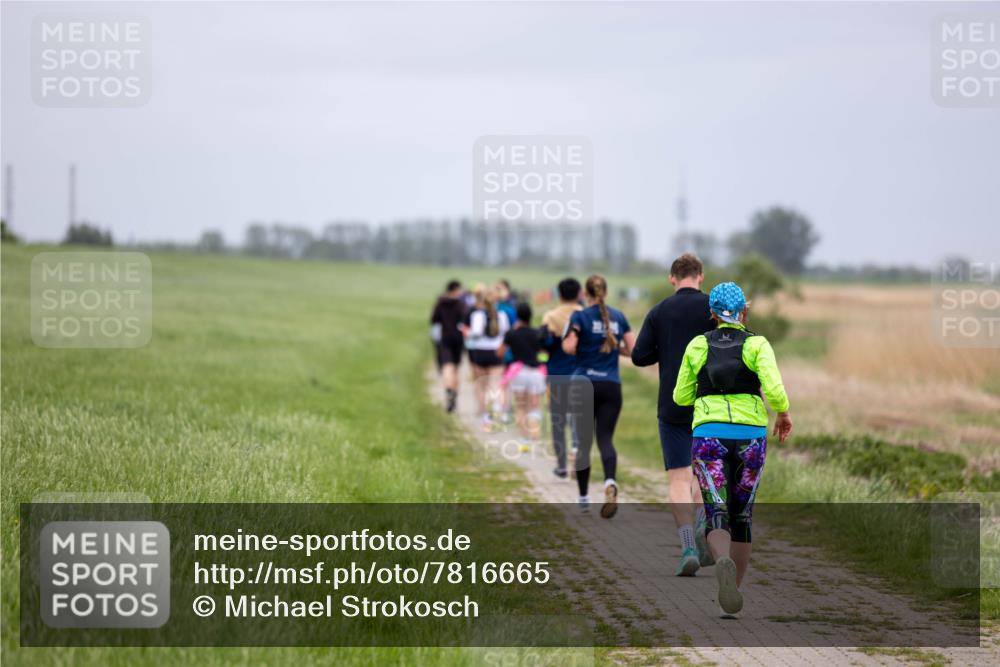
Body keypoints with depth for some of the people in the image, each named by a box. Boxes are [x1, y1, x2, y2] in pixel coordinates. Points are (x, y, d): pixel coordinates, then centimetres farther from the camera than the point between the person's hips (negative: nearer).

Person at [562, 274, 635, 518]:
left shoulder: (580, 317, -4)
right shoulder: (618, 317, 7)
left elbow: (568, 347, -16)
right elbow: (633, 349, 6)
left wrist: (582, 351, 6)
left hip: (585, 384, -2)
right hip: (612, 386, 2)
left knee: (583, 442, 9)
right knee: (606, 438, 0)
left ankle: (583, 497, 19)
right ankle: (610, 482, -30)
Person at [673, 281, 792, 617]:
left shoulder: (698, 346, 6)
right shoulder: (757, 345, 0)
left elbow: (681, 397, 13)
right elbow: (774, 389, -14)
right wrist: (783, 413, 6)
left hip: (710, 437, -1)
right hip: (750, 438, 1)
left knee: (717, 517, -11)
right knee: (741, 515, 18)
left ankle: (724, 563, -44)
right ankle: (732, 591, 19)